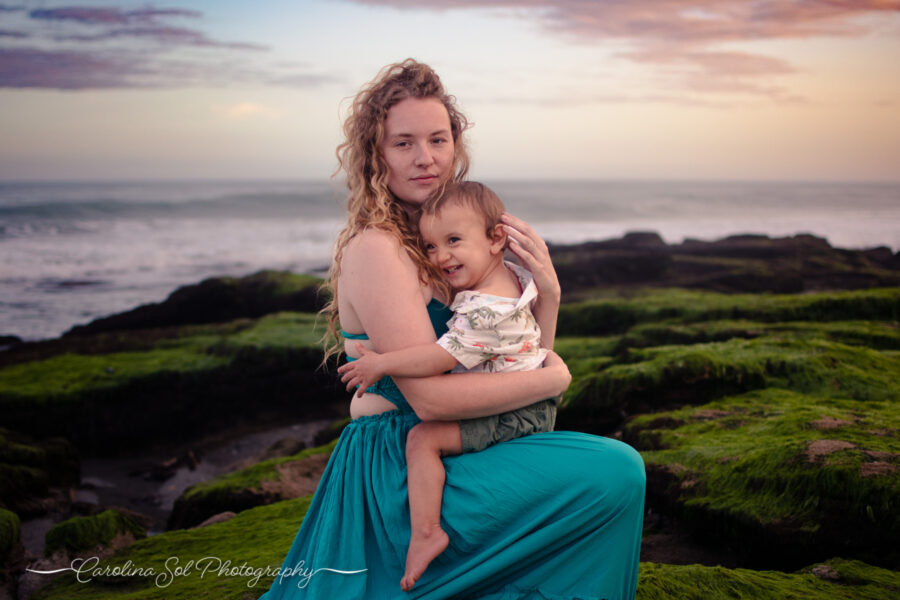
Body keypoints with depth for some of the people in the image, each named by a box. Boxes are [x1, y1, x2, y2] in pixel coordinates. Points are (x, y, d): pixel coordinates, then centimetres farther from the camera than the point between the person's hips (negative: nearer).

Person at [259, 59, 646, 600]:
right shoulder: (374, 249, -18)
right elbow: (431, 396, -25)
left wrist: (547, 295, -7)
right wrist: (554, 378, -14)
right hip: (397, 475, -9)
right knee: (616, 473, -15)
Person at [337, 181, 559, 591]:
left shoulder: (484, 309, -28)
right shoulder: (507, 276, 3)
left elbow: (442, 357, -30)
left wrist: (381, 364, -22)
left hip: (512, 418, -11)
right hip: (530, 406, 11)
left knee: (422, 438, -19)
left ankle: (425, 533, -18)